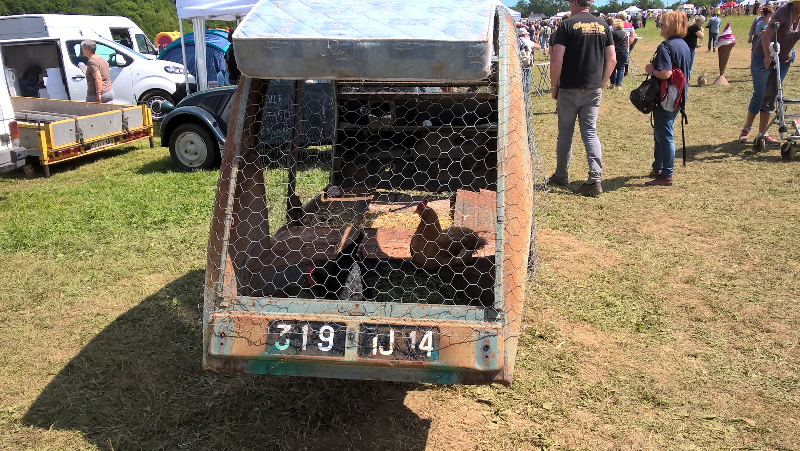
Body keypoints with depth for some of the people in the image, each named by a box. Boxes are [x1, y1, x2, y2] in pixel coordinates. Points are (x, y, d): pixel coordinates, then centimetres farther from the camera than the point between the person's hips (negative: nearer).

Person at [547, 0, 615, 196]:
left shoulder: (567, 25, -8)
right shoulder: (603, 26, 6)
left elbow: (556, 60, -15)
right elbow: (612, 59, 5)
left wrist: (554, 86, -4)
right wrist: (601, 84, 14)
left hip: (569, 90, -4)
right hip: (593, 90, 4)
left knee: (565, 134, 10)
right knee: (590, 132, 5)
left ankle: (561, 176, 23)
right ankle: (595, 180, -4)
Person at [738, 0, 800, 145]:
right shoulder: (783, 12, -21)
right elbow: (767, 36, -31)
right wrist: (768, 56, -46)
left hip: (783, 61, 6)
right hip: (763, 58, -6)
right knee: (759, 95, -3)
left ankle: (762, 133, 11)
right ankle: (746, 130, 13)